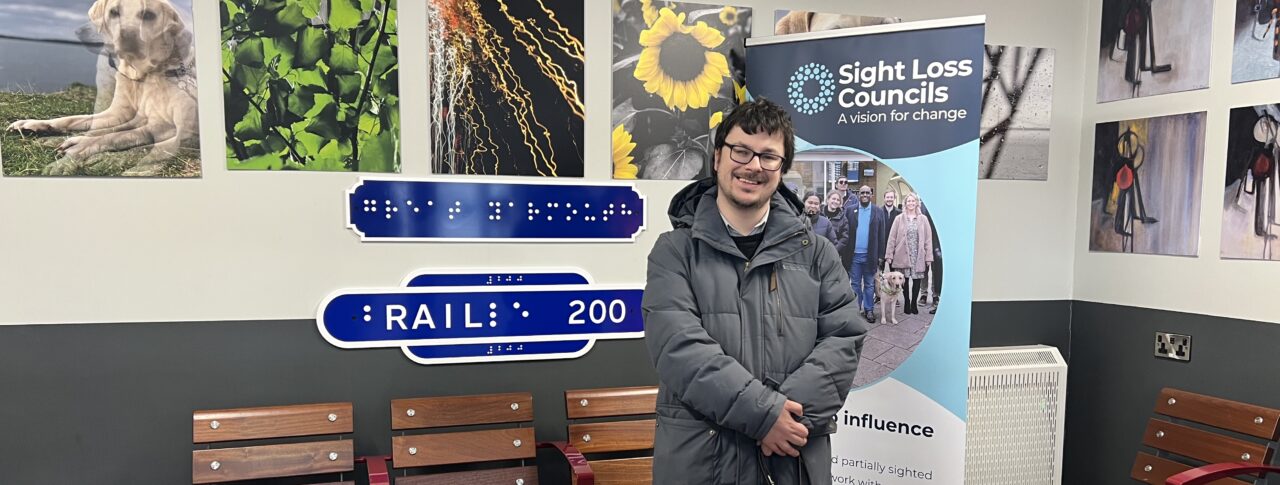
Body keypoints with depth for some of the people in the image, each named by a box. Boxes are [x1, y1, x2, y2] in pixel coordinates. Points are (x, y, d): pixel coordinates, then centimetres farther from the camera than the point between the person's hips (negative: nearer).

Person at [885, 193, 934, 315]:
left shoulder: (923, 219, 6)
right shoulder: (899, 219, 4)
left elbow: (928, 239, 4)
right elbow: (892, 238, 3)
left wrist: (929, 257, -2)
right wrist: (889, 255, -3)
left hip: (919, 256, 1)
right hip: (903, 256, 0)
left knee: (917, 280, 1)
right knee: (905, 280, 2)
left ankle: (914, 304, 15)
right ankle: (907, 304, 15)